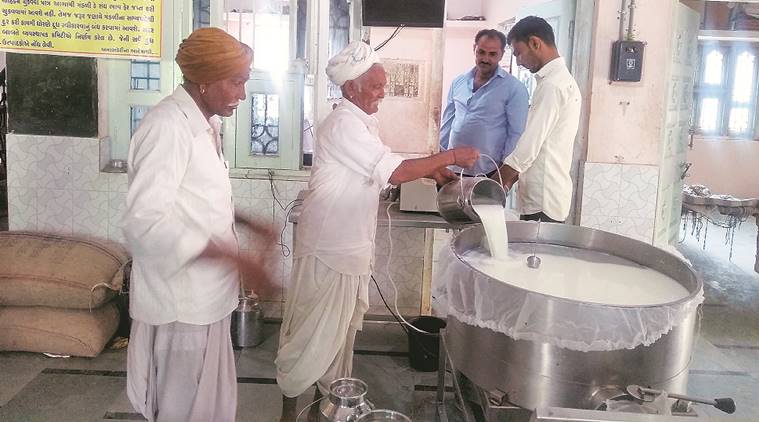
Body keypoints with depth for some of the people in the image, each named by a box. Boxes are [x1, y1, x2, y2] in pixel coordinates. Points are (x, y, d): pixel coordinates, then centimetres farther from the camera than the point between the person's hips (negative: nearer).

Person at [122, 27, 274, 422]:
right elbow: (144, 221, -28)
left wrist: (247, 222, 10)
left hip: (204, 294, 9)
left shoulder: (205, 124, 10)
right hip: (180, 300, -9)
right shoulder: (167, 126, -21)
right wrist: (230, 255, -28)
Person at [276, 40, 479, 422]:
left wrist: (432, 171, 4)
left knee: (342, 326, 18)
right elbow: (394, 172, -25)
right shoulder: (344, 125, -21)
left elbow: (385, 167, 16)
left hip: (350, 241, 9)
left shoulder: (363, 122, 10)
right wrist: (450, 157, -17)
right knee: (313, 330, 3)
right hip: (329, 244, -9)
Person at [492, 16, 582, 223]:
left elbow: (527, 148, -19)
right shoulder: (563, 80, 15)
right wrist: (509, 179, 14)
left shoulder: (551, 86, -16)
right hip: (548, 194, 9)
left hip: (542, 200, -9)